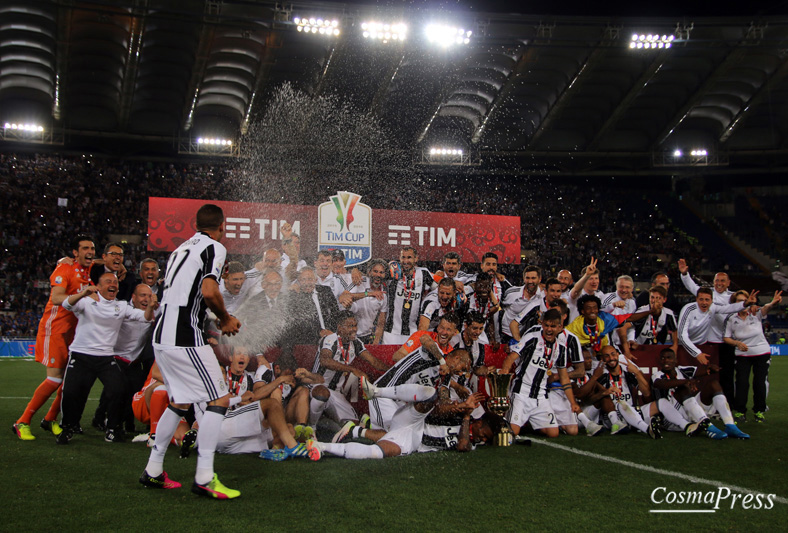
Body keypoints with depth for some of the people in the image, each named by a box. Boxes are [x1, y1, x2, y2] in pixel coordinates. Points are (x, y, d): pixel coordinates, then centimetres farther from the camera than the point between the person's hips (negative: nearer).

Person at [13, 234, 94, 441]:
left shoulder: (91, 270, 9)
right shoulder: (65, 269, -13)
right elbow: (56, 298, -27)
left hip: (73, 330, 7)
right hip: (55, 327, -7)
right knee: (55, 379, -12)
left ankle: (50, 419, 19)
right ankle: (22, 422, -1)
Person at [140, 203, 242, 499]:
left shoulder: (181, 249, 19)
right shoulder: (214, 248, -6)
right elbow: (209, 292, -21)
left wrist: (219, 319, 23)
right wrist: (225, 320, -3)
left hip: (161, 335, 9)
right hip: (185, 338, -9)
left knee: (180, 401, 21)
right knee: (219, 400, -3)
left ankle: (153, 470, 24)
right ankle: (204, 477, -7)